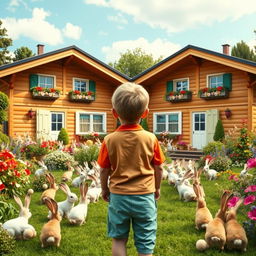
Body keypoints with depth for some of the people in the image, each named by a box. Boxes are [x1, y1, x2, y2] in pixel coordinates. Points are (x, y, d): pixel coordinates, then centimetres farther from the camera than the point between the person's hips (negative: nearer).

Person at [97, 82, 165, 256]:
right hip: (145, 197, 0)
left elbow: (104, 171, -2)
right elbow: (158, 168, -1)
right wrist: (157, 188, 16)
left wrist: (105, 190, 15)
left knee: (119, 239, 18)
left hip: (118, 196, 1)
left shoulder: (110, 140, -10)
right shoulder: (151, 139, -10)